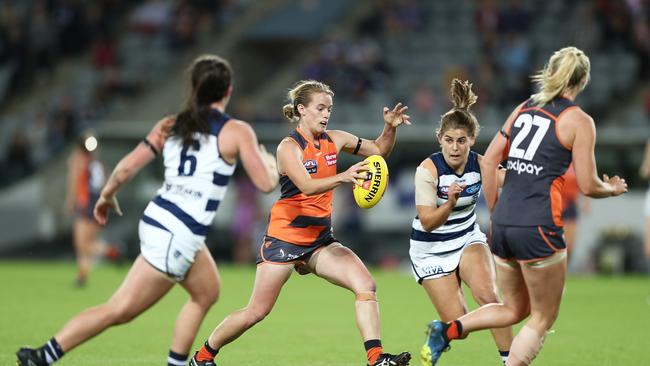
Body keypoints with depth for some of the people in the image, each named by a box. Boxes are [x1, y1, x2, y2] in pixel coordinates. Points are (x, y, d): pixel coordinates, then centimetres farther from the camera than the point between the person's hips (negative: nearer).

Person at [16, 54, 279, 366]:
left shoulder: (170, 126, 8)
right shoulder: (237, 132, -6)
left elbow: (126, 167, 3)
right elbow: (266, 183, -7)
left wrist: (106, 195, 21)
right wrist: (271, 162, 15)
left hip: (156, 220, 7)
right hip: (177, 237, -7)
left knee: (207, 292, 23)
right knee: (120, 310, -2)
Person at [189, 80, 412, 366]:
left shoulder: (334, 140, 5)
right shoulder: (289, 147, -13)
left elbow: (379, 151, 18)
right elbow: (307, 186, -31)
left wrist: (390, 128, -2)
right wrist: (343, 177, -46)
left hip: (320, 238, 6)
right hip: (285, 236, -6)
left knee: (365, 285, -17)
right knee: (256, 312, -1)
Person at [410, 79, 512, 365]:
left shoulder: (480, 164, -11)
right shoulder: (428, 169, -21)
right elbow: (428, 222, -23)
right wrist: (451, 200, -41)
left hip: (468, 239, 3)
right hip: (431, 251, -3)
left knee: (487, 295, -26)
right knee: (458, 325, -9)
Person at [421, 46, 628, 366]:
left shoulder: (523, 109, 14)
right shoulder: (579, 121, -3)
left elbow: (488, 162, 11)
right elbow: (588, 186, -3)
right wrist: (613, 189, 18)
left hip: (503, 224, 6)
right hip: (538, 229, -6)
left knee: (514, 309, 23)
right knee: (543, 319, 8)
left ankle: (448, 330, 1)